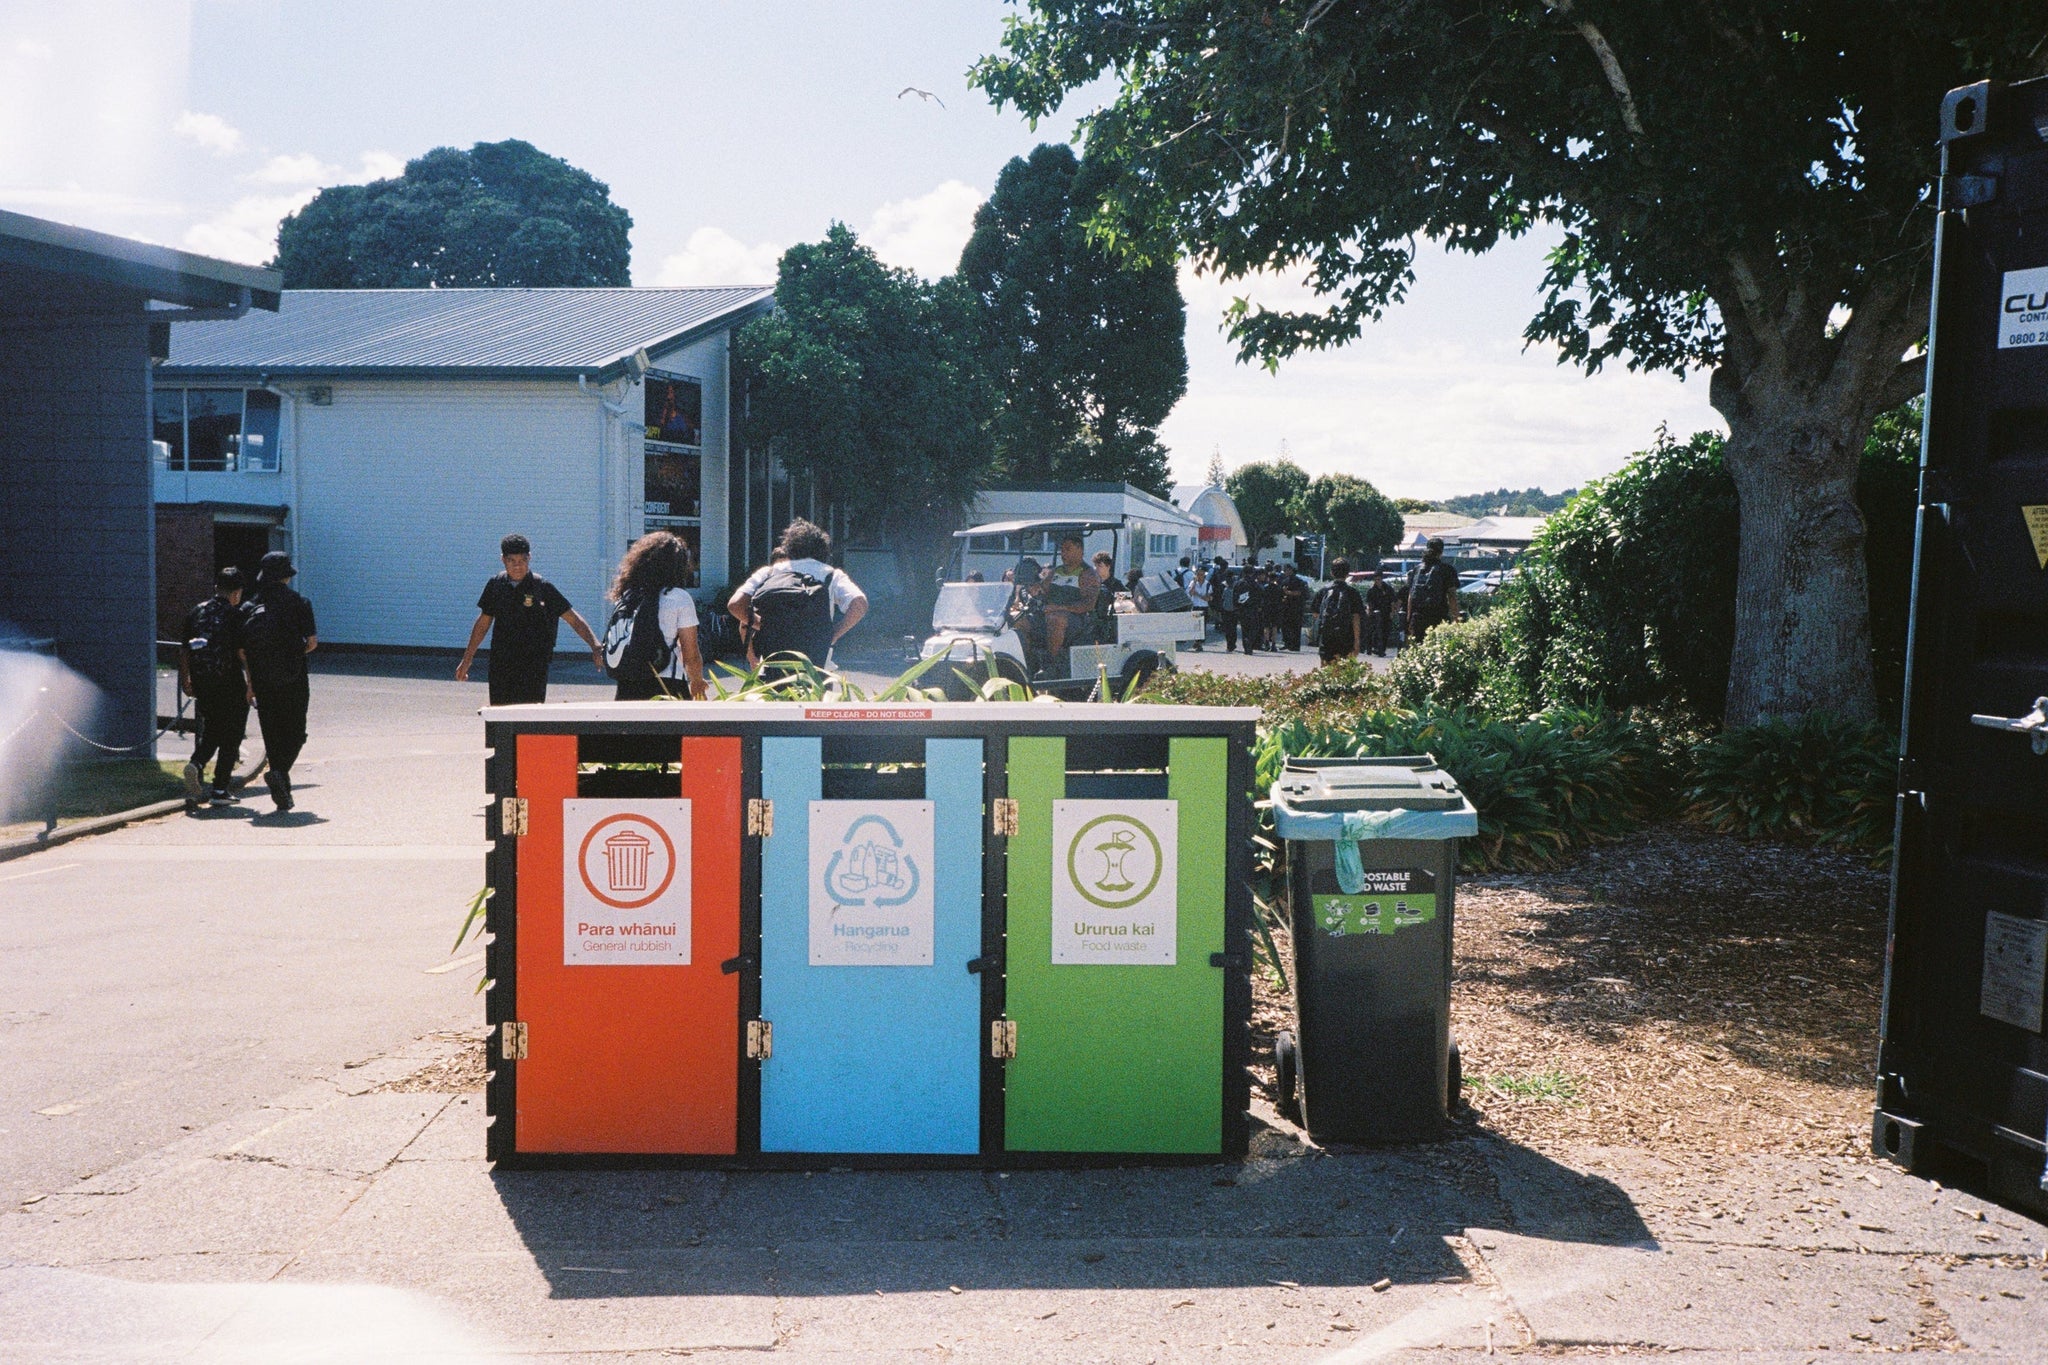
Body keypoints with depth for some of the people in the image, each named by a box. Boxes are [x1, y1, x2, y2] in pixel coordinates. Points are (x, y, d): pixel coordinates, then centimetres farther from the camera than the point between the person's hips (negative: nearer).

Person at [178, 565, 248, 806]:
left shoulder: (195, 612, 7)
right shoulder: (236, 614, -8)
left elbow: (183, 651, 9)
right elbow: (243, 651, -12)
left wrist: (186, 681, 16)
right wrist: (250, 682, -1)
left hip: (202, 685, 5)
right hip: (230, 686, -5)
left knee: (210, 730, 22)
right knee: (231, 735, 6)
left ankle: (196, 764, -5)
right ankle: (220, 789, 5)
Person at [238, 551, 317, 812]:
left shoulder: (248, 608, 4)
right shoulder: (298, 603, -6)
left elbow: (242, 650, 3)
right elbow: (312, 642, -9)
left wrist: (251, 683, 12)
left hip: (262, 683, 3)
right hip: (294, 683, -3)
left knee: (273, 735, 11)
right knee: (295, 734, 7)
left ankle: (283, 793, 12)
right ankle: (279, 772, -19)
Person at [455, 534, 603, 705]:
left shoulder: (542, 587, -6)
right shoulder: (496, 585, 5)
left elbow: (574, 620, -7)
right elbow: (483, 623, 17)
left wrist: (595, 647, -22)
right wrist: (467, 660, 21)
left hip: (533, 667, -4)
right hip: (500, 664, 4)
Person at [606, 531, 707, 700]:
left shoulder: (625, 597, 11)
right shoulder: (679, 597, -4)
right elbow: (691, 655, -4)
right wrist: (697, 683, 14)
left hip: (625, 690, 5)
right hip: (666, 687, -5)